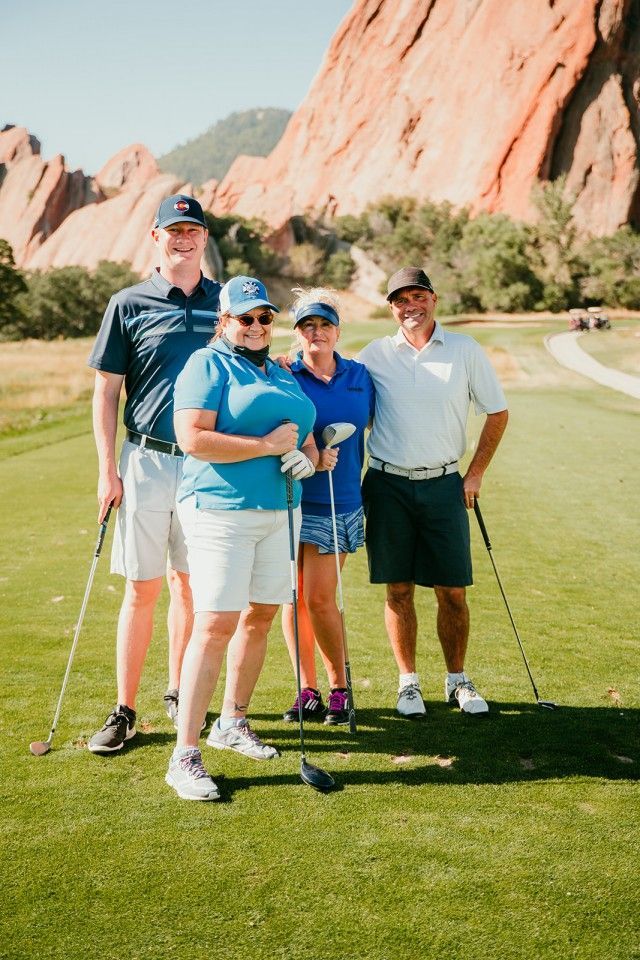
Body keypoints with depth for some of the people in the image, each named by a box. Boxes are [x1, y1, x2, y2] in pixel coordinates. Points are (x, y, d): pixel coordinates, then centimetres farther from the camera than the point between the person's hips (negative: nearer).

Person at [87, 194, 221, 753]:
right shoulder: (128, 305, 2)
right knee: (142, 589, 1)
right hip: (147, 462, -2)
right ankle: (124, 712, 10)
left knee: (190, 583, 11)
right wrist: (107, 470, -4)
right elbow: (106, 392, 2)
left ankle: (178, 695, 25)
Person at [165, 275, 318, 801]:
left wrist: (307, 456, 0)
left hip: (279, 511, 8)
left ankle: (233, 722, 29)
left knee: (260, 618, 12)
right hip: (221, 509, -8)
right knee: (215, 626, -12)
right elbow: (193, 439, -18)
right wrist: (269, 445, -16)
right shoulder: (208, 365, -5)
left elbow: (305, 437, 25)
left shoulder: (282, 373, 19)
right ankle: (185, 756, -8)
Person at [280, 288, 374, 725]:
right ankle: (308, 690, 16)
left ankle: (339, 687, 15)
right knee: (295, 596, 4)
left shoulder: (360, 376, 7)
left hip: (341, 502, 0)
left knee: (320, 598, -3)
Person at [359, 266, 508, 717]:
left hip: (443, 485, 0)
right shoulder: (374, 355, 4)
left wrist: (475, 473, 6)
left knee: (452, 591, 3)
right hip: (388, 485, 0)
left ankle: (458, 680, 20)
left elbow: (498, 412, 10)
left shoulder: (466, 350, 3)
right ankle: (409, 682, 18)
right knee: (398, 590, 4)